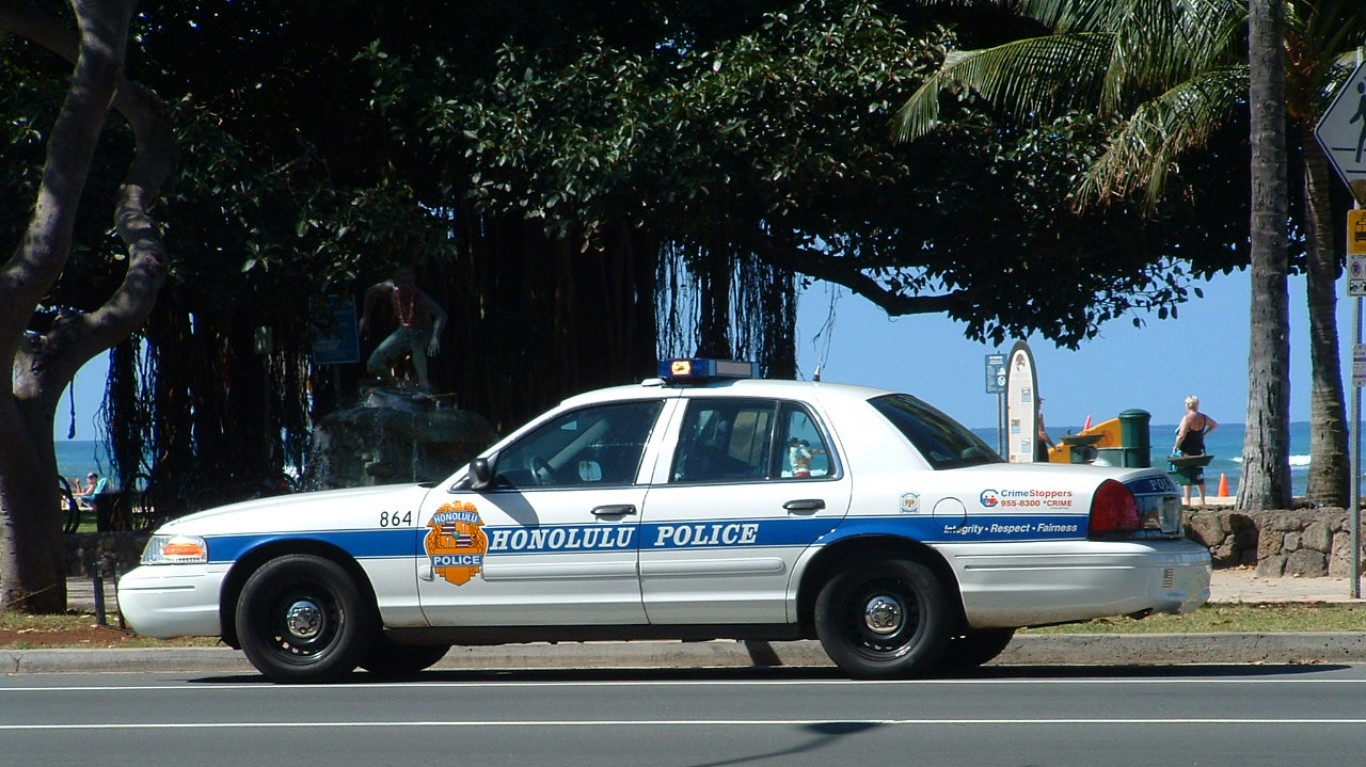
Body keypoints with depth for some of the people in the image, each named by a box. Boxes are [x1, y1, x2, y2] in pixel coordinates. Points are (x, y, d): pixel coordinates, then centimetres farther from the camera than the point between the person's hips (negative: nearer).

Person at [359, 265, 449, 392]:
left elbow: (441, 314, -48)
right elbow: (371, 292, 3)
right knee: (373, 364, -5)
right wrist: (365, 318, 9)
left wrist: (435, 337, -63)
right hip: (403, 332, 5)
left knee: (416, 343, -42)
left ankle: (424, 384, -39)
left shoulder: (420, 298, -33)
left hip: (423, 334, -5)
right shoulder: (391, 289, -19)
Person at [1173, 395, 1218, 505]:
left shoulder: (1187, 418, -16)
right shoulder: (1203, 417, 5)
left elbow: (1181, 436, -21)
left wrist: (1176, 447, -7)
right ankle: (1202, 500, 15)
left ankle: (1187, 501, -3)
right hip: (1199, 449, 7)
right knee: (1199, 476, 12)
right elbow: (1215, 425, 21)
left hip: (1187, 451, -7)